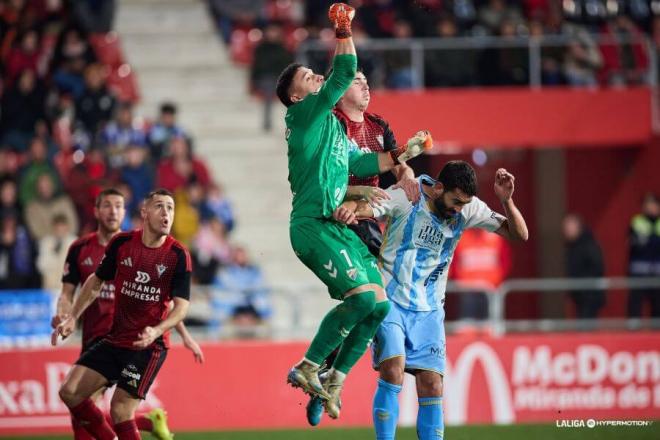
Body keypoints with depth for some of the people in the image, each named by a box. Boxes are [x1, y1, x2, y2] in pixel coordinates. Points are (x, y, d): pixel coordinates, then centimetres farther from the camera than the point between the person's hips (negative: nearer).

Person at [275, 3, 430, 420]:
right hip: (313, 224, -9)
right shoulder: (305, 113, -3)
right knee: (363, 295, -20)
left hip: (339, 226, 9)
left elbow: (361, 163, 27)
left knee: (379, 302, 1)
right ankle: (308, 368, -10)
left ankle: (336, 380, 7)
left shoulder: (332, 125, 23)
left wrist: (404, 153, 24)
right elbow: (344, 73, -12)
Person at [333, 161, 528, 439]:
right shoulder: (405, 197, -15)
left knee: (432, 387, -3)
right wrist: (350, 209, -53)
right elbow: (364, 207, -29)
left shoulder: (468, 208, -2)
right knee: (393, 369, -23)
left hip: (429, 309, 4)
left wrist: (506, 200, -18)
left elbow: (519, 235, 0)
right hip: (391, 301, -4)